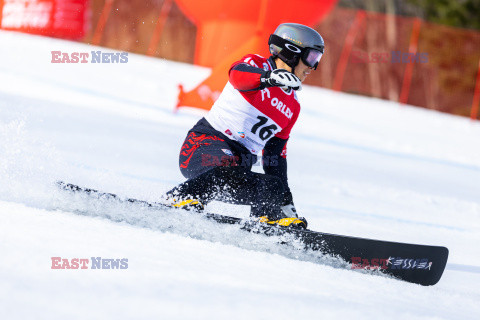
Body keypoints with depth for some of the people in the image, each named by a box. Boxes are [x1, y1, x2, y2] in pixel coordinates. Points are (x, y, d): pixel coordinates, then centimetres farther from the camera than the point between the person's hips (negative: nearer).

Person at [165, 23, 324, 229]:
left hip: (239, 160, 8)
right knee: (232, 167, -37)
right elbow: (238, 74, -27)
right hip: (207, 141, -7)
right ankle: (181, 197, -31)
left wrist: (285, 202, 20)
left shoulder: (292, 106, 20)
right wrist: (270, 77, -49)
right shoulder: (257, 65, 0)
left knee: (274, 188, -17)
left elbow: (275, 153, 24)